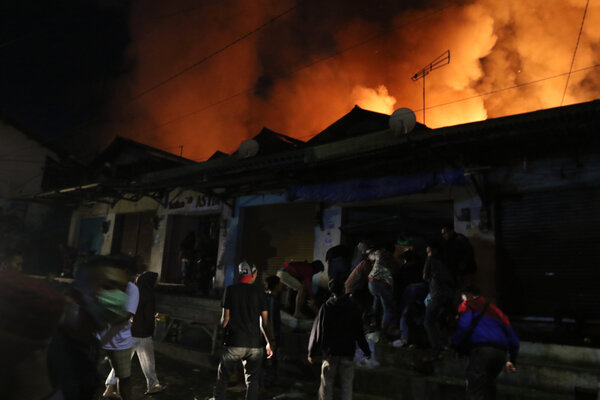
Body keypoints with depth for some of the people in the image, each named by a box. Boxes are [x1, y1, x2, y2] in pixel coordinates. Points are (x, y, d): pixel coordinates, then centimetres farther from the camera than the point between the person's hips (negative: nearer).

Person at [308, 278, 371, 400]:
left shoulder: (325, 307, -6)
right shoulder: (352, 307, -2)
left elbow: (317, 331, -4)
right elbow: (359, 332, 3)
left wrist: (312, 352, 4)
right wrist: (366, 350, 13)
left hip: (330, 352, 0)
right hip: (348, 353, 1)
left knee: (326, 385, 10)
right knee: (347, 385, 8)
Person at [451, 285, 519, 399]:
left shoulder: (468, 305, 12)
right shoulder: (495, 310, 31)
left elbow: (464, 326, -9)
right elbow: (513, 339, 28)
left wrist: (453, 345, 1)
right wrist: (512, 360, 38)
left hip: (481, 350, -7)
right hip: (501, 353, 7)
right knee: (488, 388, 20)